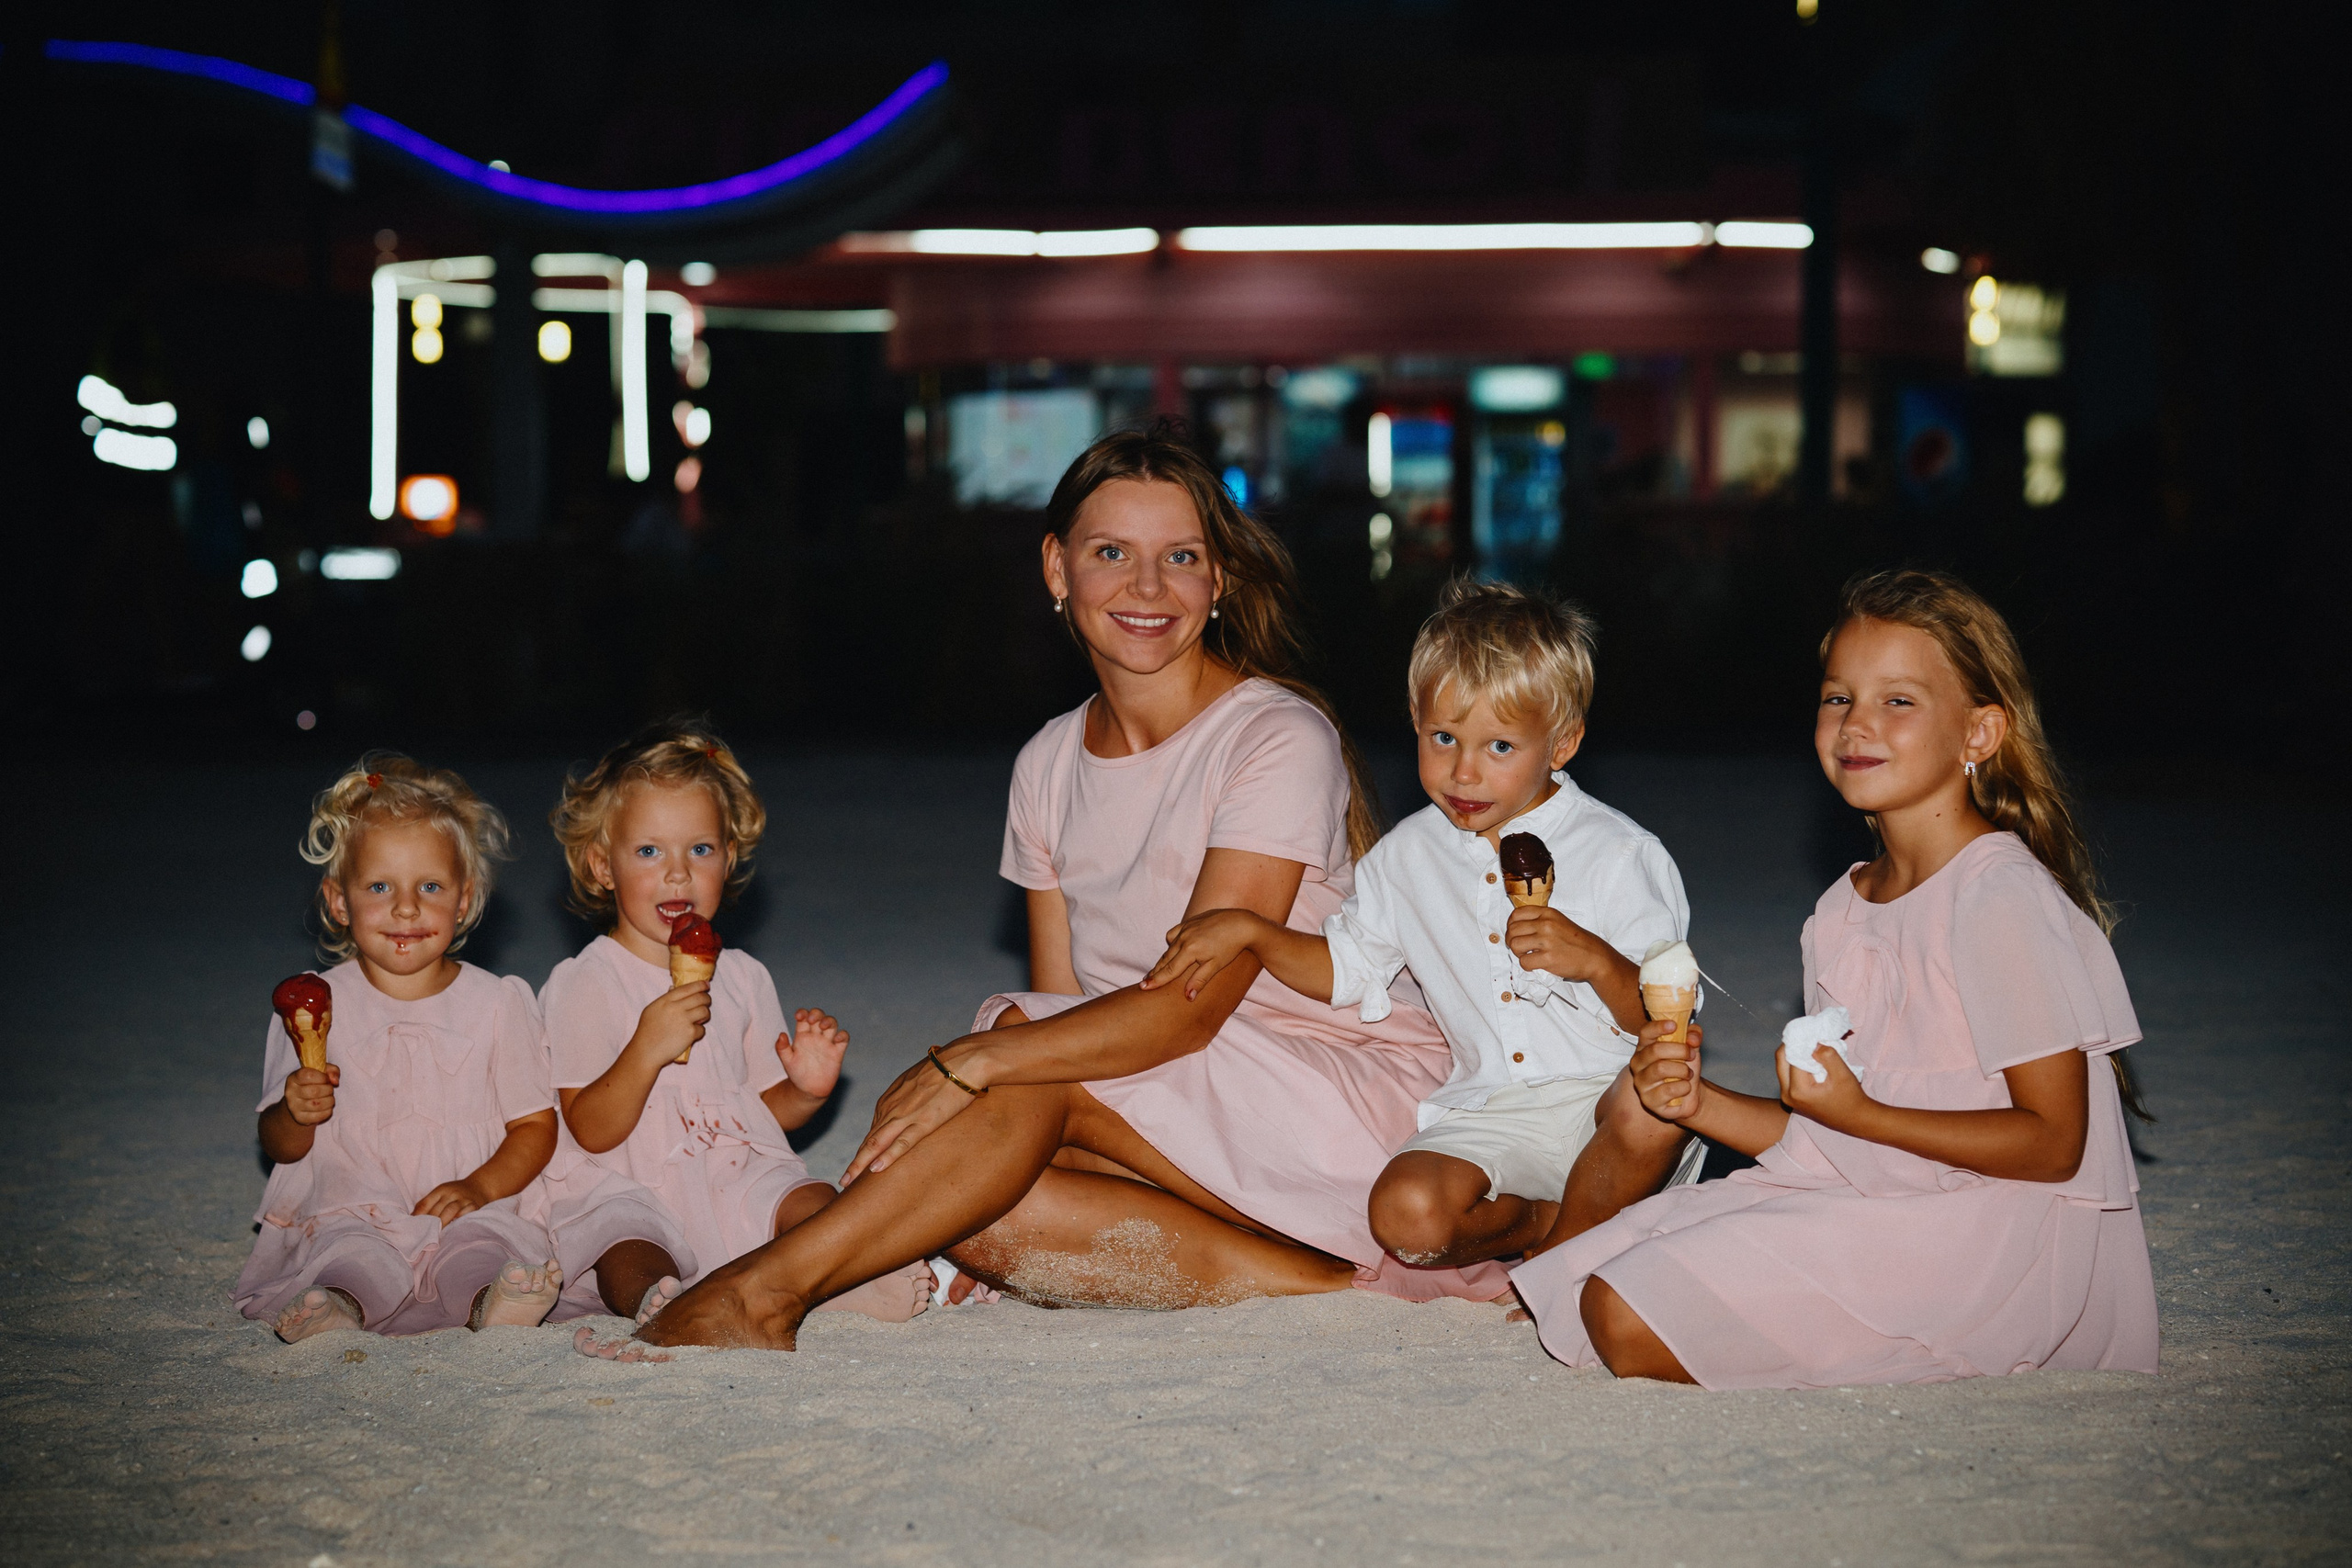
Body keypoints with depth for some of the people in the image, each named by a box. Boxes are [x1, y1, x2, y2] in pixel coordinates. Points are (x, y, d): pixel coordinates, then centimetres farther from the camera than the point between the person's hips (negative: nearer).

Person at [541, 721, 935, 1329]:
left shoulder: (743, 977, 16)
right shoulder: (580, 985, 0)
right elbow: (590, 1132, -7)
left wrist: (808, 1088, -3)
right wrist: (646, 1051, -23)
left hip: (741, 1176, 5)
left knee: (815, 1203, -25)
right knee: (624, 1256, -37)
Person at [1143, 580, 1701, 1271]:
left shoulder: (1619, 856, -6)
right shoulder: (1411, 856, 9)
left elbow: (1664, 1017, -8)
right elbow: (1344, 967, 23)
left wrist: (1595, 959, -26)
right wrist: (1246, 928, 9)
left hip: (1601, 1096, -2)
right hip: (1493, 1112, 2)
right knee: (1406, 1214, -27)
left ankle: (1571, 1241, -9)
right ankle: (1539, 1220, 3)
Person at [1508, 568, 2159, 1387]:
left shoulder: (2003, 898, -13)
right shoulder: (1840, 912, 13)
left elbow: (2053, 1143, -15)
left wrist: (1859, 1114, -20)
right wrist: (1704, 1103, -1)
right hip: (1862, 1201, 9)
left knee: (1630, 1325, -20)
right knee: (1592, 1295, -1)